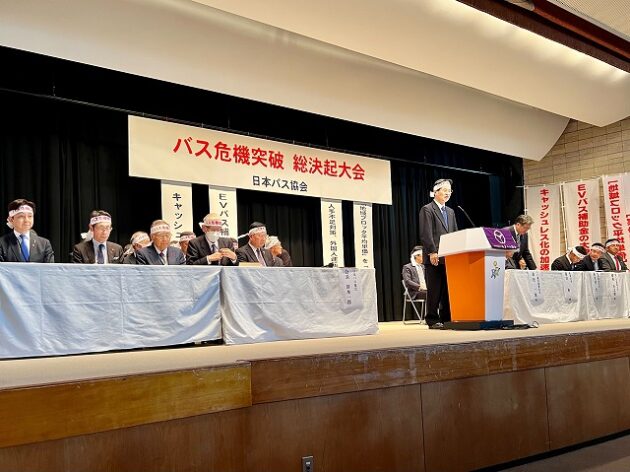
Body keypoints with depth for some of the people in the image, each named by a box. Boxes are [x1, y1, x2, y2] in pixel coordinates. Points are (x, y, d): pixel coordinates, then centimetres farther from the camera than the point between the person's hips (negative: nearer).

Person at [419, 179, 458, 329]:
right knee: (434, 290, -4)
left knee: (447, 289, 6)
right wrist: (432, 252, -18)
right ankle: (433, 320, 1)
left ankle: (446, 319, 12)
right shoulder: (427, 209, -2)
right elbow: (426, 234, -11)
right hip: (434, 258, -7)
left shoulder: (450, 212, 21)